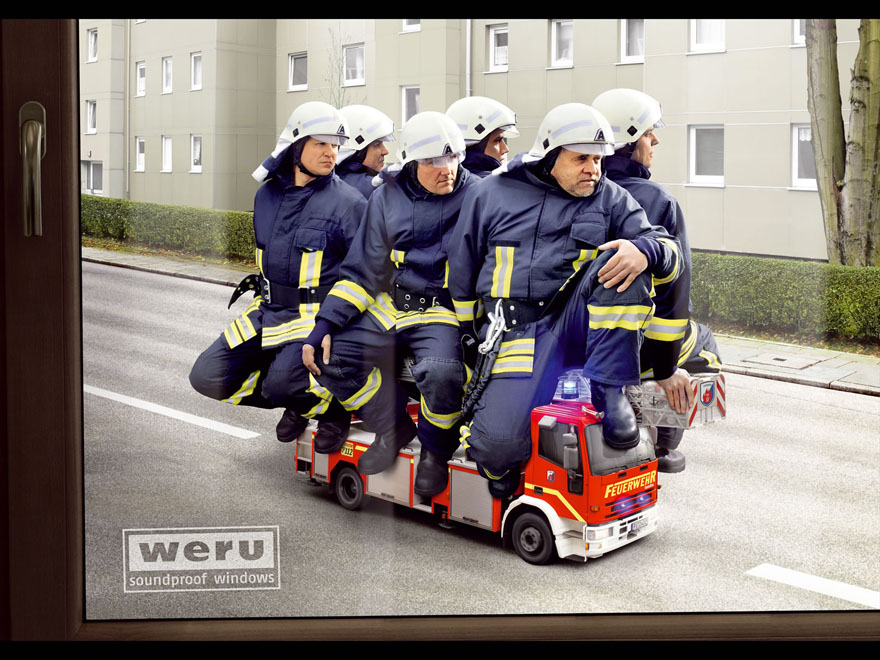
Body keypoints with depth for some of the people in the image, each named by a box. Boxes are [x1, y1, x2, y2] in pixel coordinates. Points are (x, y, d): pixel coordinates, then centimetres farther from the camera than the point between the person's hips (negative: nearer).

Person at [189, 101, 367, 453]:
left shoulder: (348, 202, -9)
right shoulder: (267, 195, 8)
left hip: (318, 316, -6)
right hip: (268, 311, 7)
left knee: (281, 381, -32)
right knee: (208, 377, -3)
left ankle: (331, 407, 2)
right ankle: (299, 402, 14)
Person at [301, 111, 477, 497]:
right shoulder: (388, 199, 4)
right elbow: (362, 271, 7)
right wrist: (326, 324, -3)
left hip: (447, 312, -5)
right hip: (390, 307, 5)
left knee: (440, 372, -34)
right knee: (327, 357, -7)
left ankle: (435, 449, -1)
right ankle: (393, 428, 12)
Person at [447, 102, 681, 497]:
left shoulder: (611, 200, 12)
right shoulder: (491, 195, 9)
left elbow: (668, 252, 0)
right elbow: (460, 273, 16)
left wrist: (644, 250, -25)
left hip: (580, 322, 2)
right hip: (517, 331, -1)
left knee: (623, 260, -27)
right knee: (499, 442, -26)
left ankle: (608, 391, -21)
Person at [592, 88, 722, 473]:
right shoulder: (658, 202, -16)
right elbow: (671, 287, -18)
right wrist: (665, 370, -10)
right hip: (631, 350, -5)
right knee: (703, 343, 27)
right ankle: (662, 444, 18)